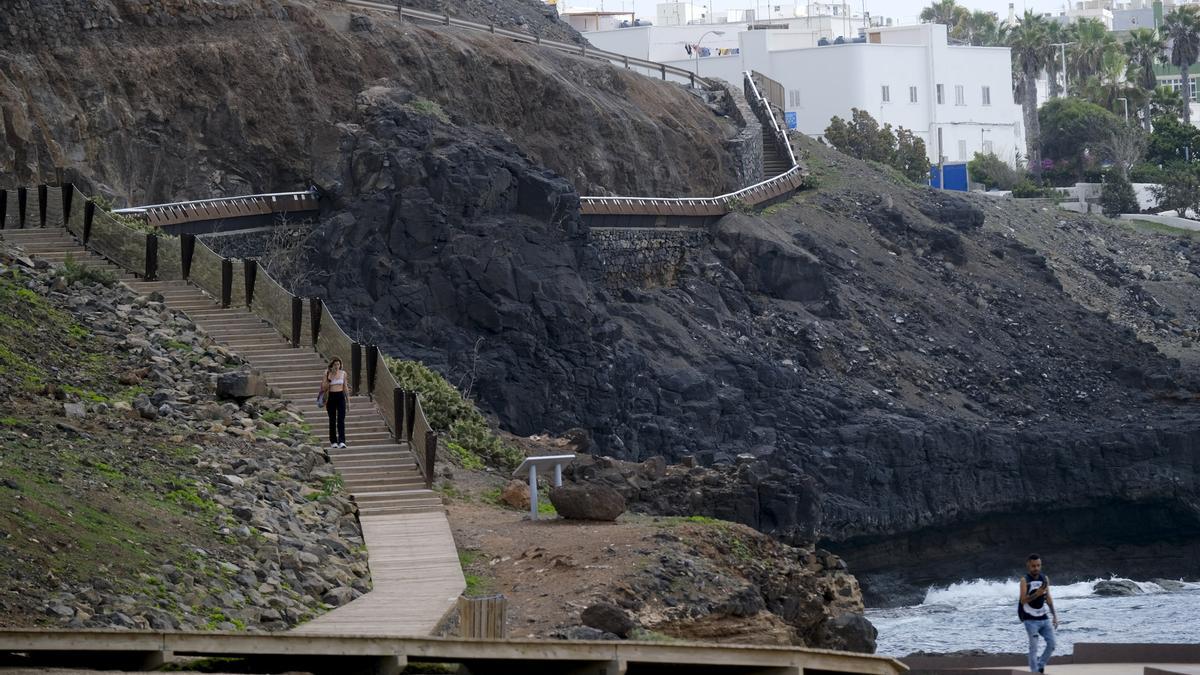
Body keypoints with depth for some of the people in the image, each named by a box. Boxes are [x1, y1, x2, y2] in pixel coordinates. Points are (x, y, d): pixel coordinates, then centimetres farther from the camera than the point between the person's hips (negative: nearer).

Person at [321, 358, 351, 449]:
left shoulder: (343, 373, 5)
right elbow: (324, 388, -5)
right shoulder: (328, 374, 0)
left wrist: (348, 401, 12)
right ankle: (333, 441, 13)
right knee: (332, 420, 4)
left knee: (341, 419, -10)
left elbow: (346, 387, 12)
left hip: (341, 397, 0)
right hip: (331, 397, 0)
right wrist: (327, 377, -15)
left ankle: (341, 441, -16)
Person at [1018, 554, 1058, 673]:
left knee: (1052, 644, -1)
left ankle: (1040, 666, 16)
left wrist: (1054, 615, 12)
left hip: (1044, 618, 5)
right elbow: (1023, 600, -17)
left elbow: (1048, 598, 15)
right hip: (1031, 619, -5)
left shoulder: (1045, 579, 8)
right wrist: (1036, 594, -31)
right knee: (1033, 647, -9)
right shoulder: (1025, 580, -8)